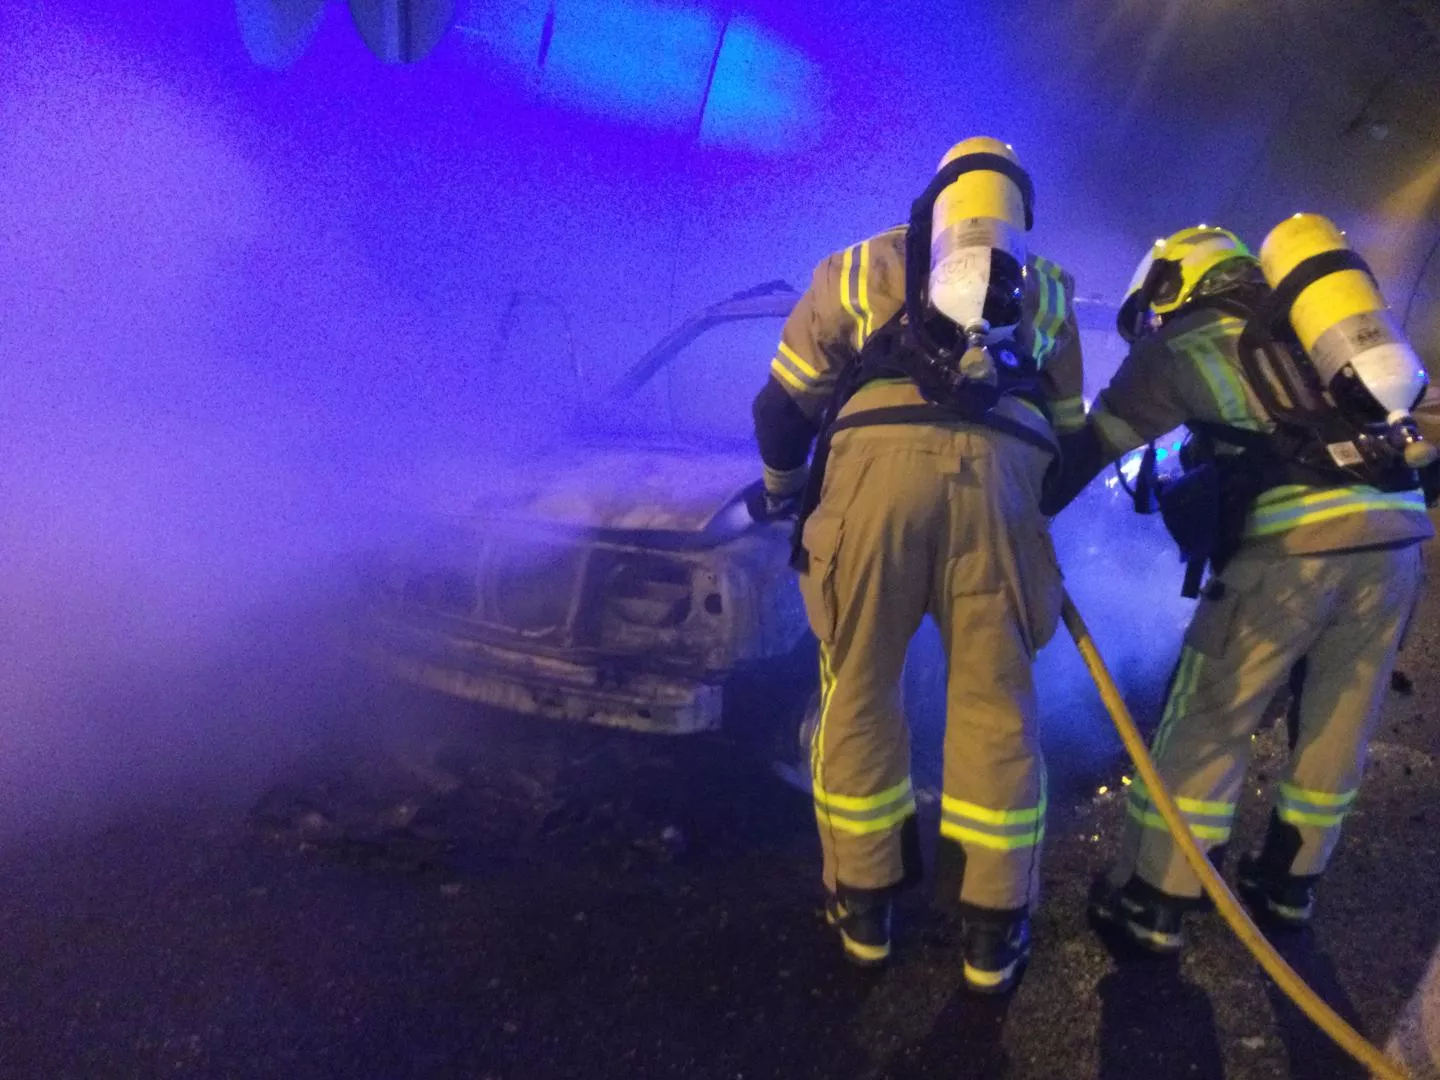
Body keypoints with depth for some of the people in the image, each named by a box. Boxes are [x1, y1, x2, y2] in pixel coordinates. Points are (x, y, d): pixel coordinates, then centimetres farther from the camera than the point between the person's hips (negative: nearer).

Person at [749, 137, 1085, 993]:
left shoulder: (864, 267, 26)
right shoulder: (1045, 292, 29)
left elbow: (785, 401, 22)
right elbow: (1067, 428, 29)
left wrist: (782, 486, 39)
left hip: (877, 464, -1)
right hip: (1000, 473, 1)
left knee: (859, 690, 13)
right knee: (995, 704, 11)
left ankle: (864, 906, 25)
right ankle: (993, 933, 21)